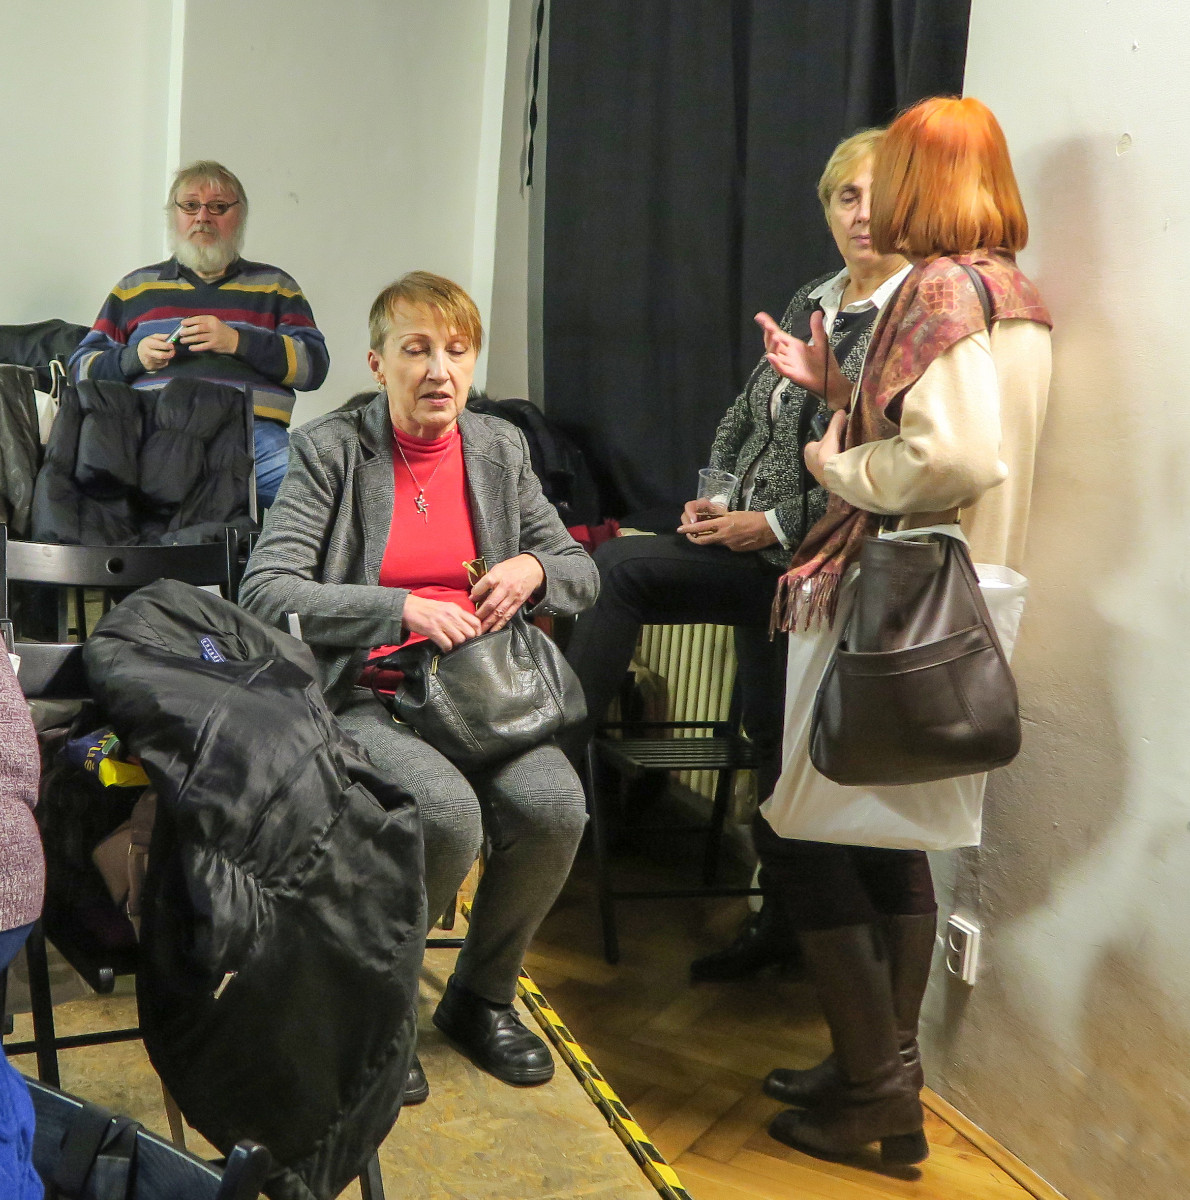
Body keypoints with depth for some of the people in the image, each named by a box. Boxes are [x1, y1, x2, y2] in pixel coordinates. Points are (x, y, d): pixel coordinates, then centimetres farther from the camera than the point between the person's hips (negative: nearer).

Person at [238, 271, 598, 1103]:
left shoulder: (500, 448, 10)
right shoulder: (330, 451, -4)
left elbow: (582, 572, 16)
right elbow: (266, 591, -12)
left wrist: (533, 569, -8)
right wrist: (401, 608, -22)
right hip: (364, 697, -4)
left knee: (555, 806, -24)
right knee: (448, 814, -32)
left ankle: (482, 998, 5)